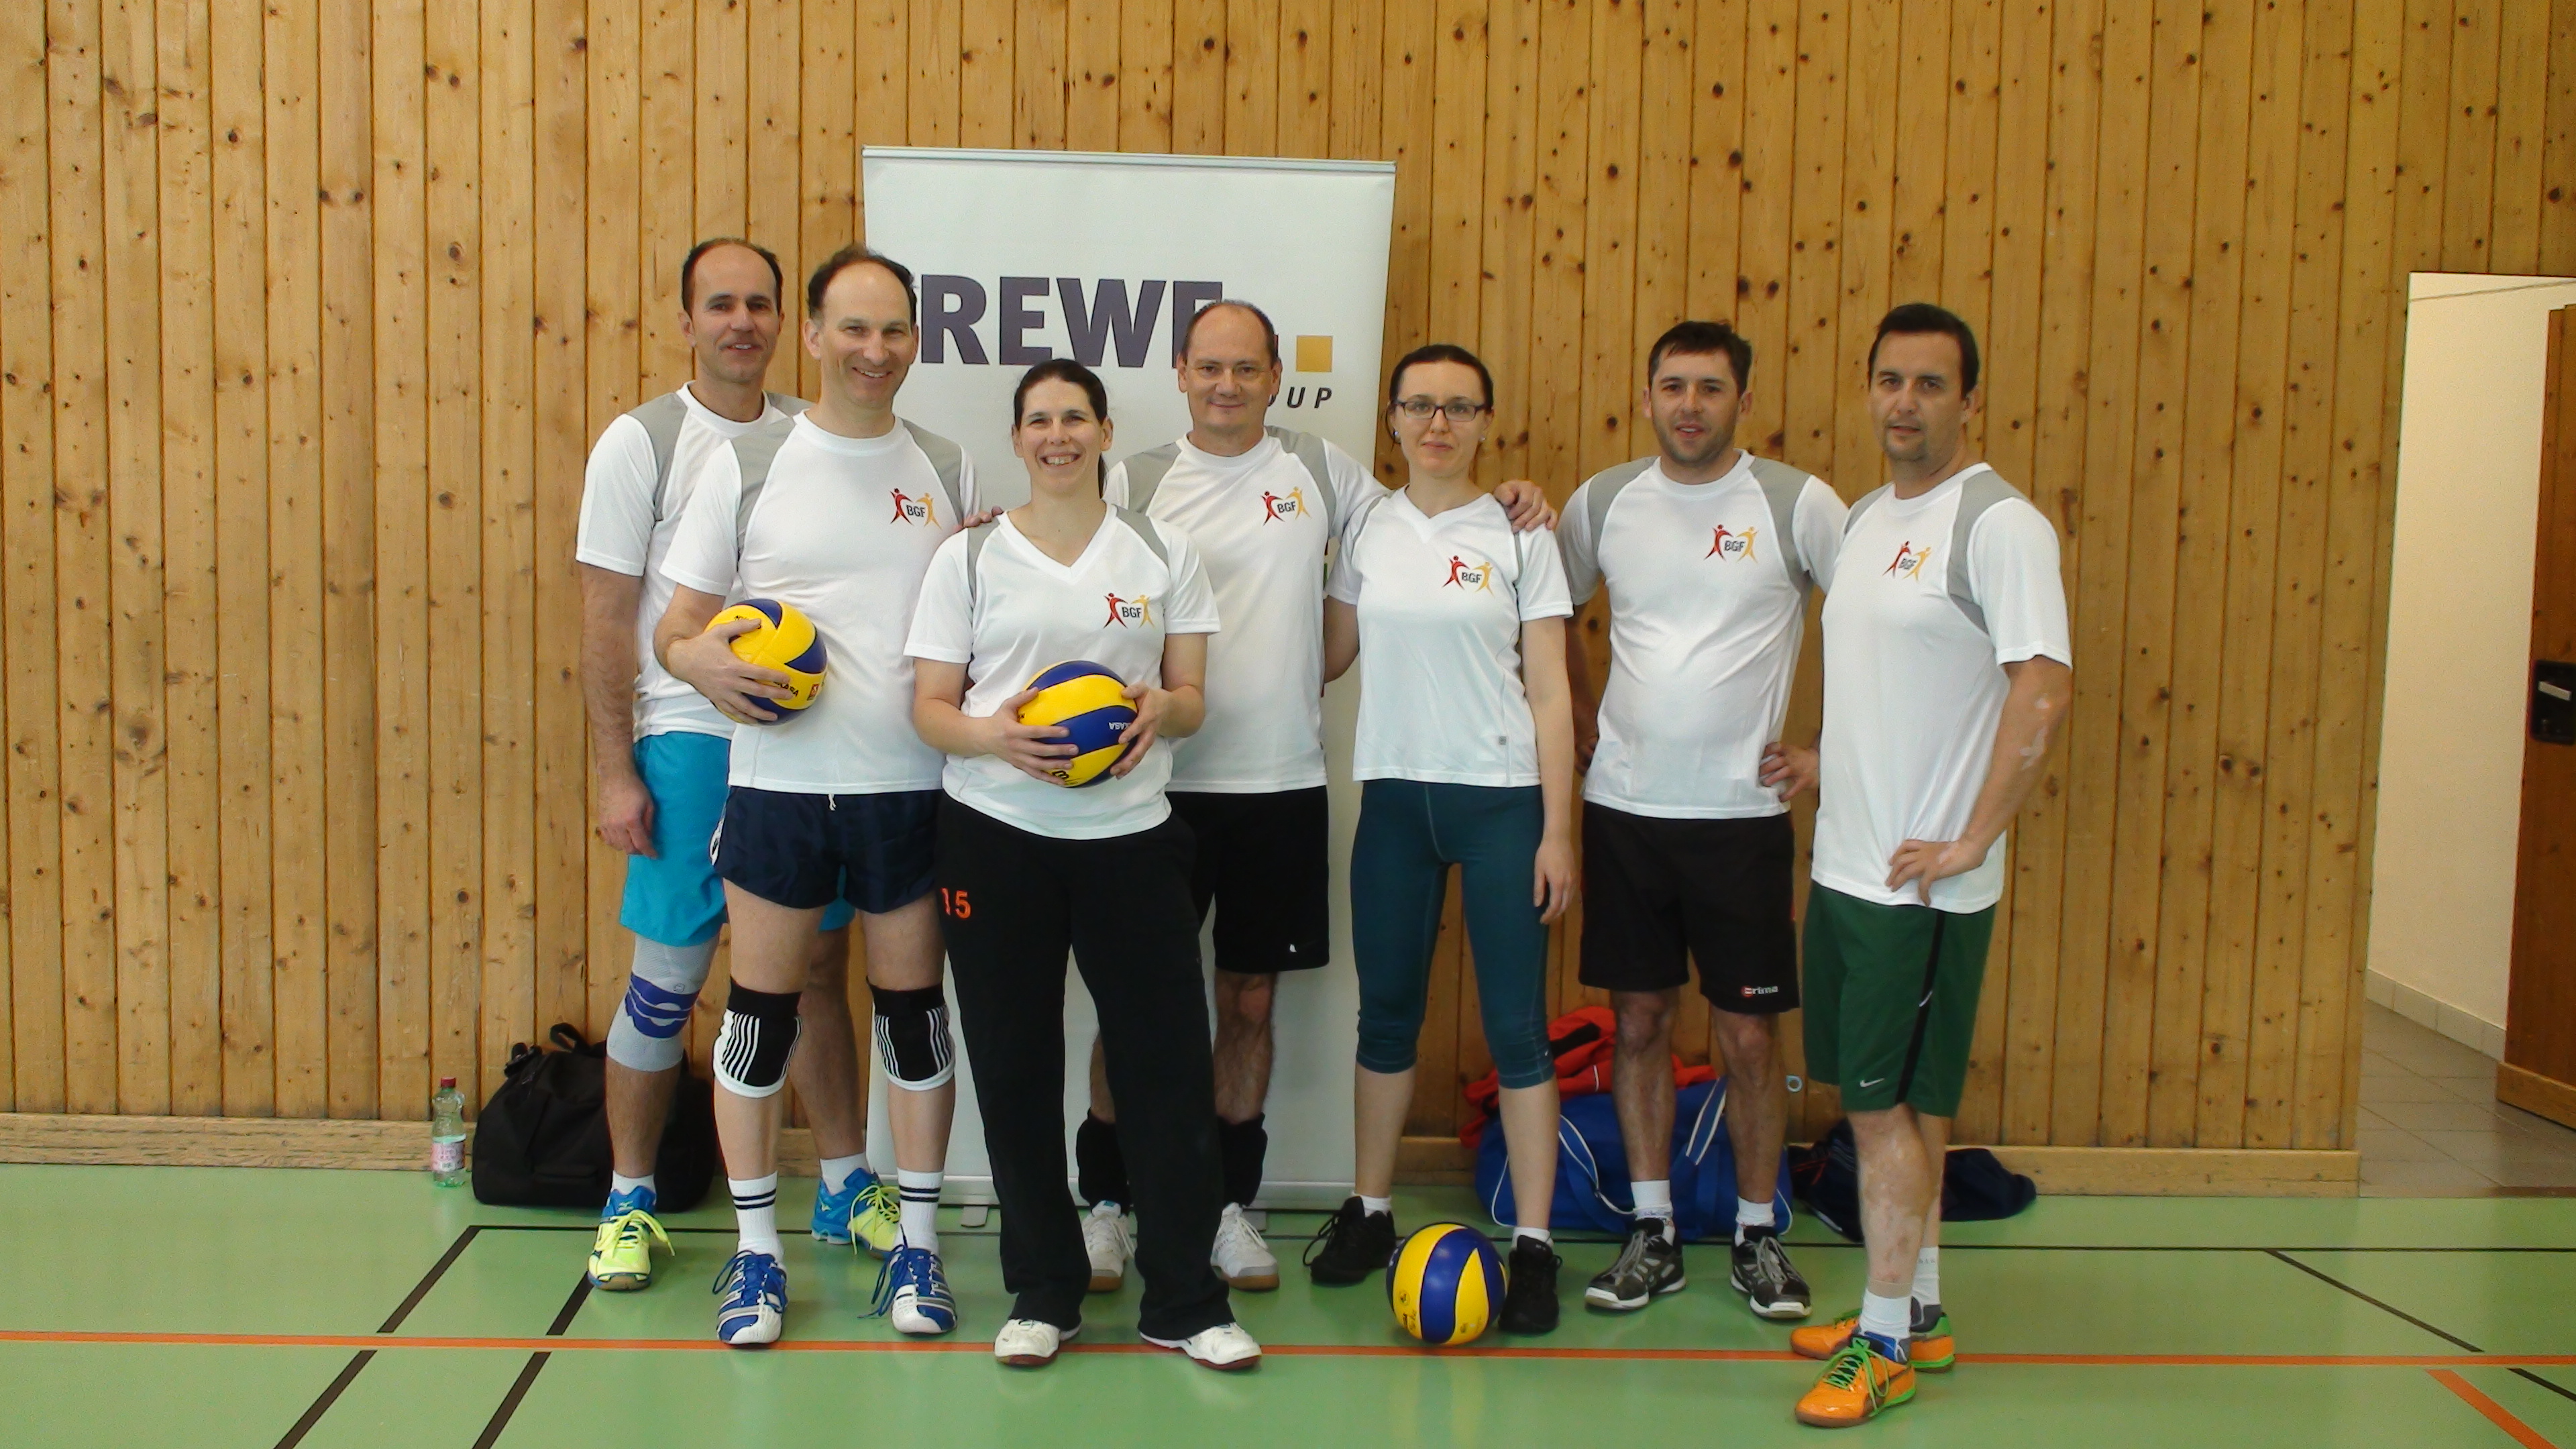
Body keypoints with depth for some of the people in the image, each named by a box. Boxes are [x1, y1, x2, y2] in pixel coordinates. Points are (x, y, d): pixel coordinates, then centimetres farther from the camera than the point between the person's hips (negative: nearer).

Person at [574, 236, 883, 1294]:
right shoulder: (641, 441, -3)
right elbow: (607, 619, -5)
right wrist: (616, 771, -9)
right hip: (689, 742, -3)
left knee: (819, 967, 11)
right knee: (666, 980, 1)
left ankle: (845, 1185, 24)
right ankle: (630, 1199, 17)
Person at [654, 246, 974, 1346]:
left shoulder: (946, 469, 9)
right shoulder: (747, 466, 3)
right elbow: (675, 623, 4)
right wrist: (699, 657, -19)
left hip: (912, 782, 1)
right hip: (777, 778, -1)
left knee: (913, 1008, 8)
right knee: (760, 1008, 3)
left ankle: (915, 1245, 21)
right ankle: (756, 1251, 18)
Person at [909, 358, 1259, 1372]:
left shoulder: (1163, 553, 9)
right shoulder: (969, 557, 5)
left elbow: (1191, 698, 9)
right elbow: (931, 705, 3)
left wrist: (1160, 711, -15)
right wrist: (995, 736, -18)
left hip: (1131, 833, 1)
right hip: (997, 834, 0)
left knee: (1168, 1062, -2)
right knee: (1015, 1068, 5)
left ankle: (1184, 1301, 11)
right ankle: (1043, 1293, 20)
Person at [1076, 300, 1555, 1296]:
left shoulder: (1320, 469, 6)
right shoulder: (1135, 483, 1)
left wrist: (1506, 500, 0)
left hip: (1282, 783, 2)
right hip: (1162, 783, -2)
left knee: (1251, 999, 10)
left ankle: (1229, 1204, 24)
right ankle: (1105, 1202, 18)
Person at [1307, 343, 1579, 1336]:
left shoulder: (1519, 535, -1)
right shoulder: (1367, 529, 6)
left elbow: (1549, 691, -2)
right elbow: (1329, 655, 14)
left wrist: (1557, 830, -6)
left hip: (1501, 798, -3)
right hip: (1395, 796, 3)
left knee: (1515, 1023, -1)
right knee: (1387, 1012, 11)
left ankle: (1532, 1244, 7)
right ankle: (1369, 1213, 25)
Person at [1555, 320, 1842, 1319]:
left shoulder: (1797, 504, -6)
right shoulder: (1602, 502, 4)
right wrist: (1580, 722, 9)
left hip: (1743, 811, -2)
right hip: (1624, 805, 3)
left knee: (1750, 1035, 4)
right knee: (1639, 1021, 9)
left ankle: (1758, 1234, 21)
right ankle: (1652, 1231, 22)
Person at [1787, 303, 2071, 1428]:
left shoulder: (1998, 523, -14)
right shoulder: (1864, 518, 13)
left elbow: (2044, 691, -22)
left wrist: (1968, 841, -20)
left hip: (1923, 882, -8)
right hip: (1844, 863, 8)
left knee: (1889, 1103, -2)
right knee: (1888, 1099, 15)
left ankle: (1887, 1344, 10)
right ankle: (1918, 1310, 28)